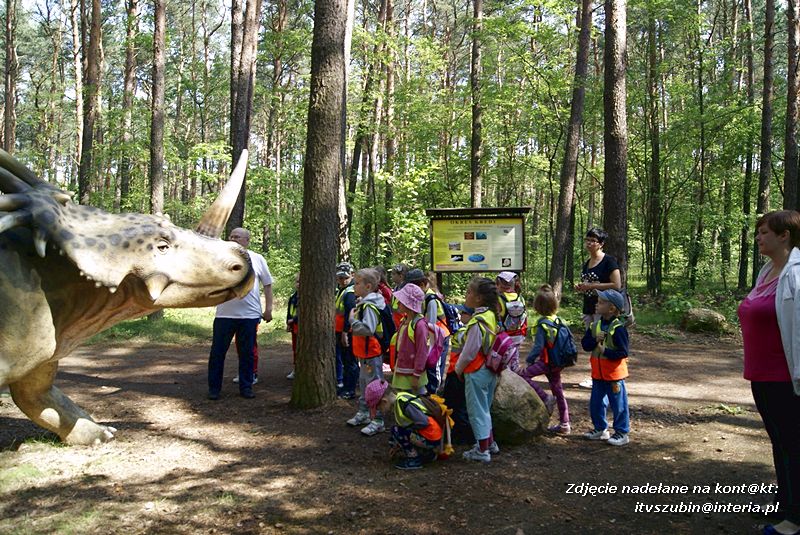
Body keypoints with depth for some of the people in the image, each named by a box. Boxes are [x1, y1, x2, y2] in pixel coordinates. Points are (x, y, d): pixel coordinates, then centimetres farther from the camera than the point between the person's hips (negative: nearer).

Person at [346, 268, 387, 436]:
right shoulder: (363, 303, 10)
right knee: (364, 384, 22)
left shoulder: (369, 306, -21)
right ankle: (363, 413, 36)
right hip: (364, 353, 11)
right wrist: (354, 321, 6)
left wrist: (352, 320, -23)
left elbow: (368, 329, -33)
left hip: (371, 354, -11)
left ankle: (377, 421, 5)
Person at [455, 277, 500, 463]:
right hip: (490, 371, 9)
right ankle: (490, 443, 33)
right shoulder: (492, 316, 3)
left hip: (476, 372, -9)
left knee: (477, 411, 3)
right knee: (485, 408, 22)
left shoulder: (478, 321, -23)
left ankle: (482, 451, 11)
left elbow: (469, 351, -21)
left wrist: (458, 368, -5)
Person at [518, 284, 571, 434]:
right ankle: (565, 424, 21)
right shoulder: (558, 321, 7)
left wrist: (529, 360, -11)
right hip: (558, 362, 8)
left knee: (522, 374, -7)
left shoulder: (542, 324, -16)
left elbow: (538, 346, -20)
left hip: (546, 362, -8)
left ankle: (546, 399, -11)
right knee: (558, 391, 15)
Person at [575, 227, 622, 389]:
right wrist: (580, 287, 4)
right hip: (588, 307, 8)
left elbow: (617, 285, -17)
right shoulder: (586, 263, 14)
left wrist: (591, 285, -19)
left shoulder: (609, 261, -10)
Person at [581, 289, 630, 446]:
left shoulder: (618, 328, -18)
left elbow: (623, 352, -18)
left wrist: (605, 351, -26)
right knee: (595, 403, 15)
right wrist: (595, 340, -17)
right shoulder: (595, 326, 4)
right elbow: (585, 344, 0)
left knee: (618, 404, 4)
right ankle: (600, 429, 31)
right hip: (598, 374, 7)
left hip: (614, 374, -7)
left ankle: (622, 433, 16)